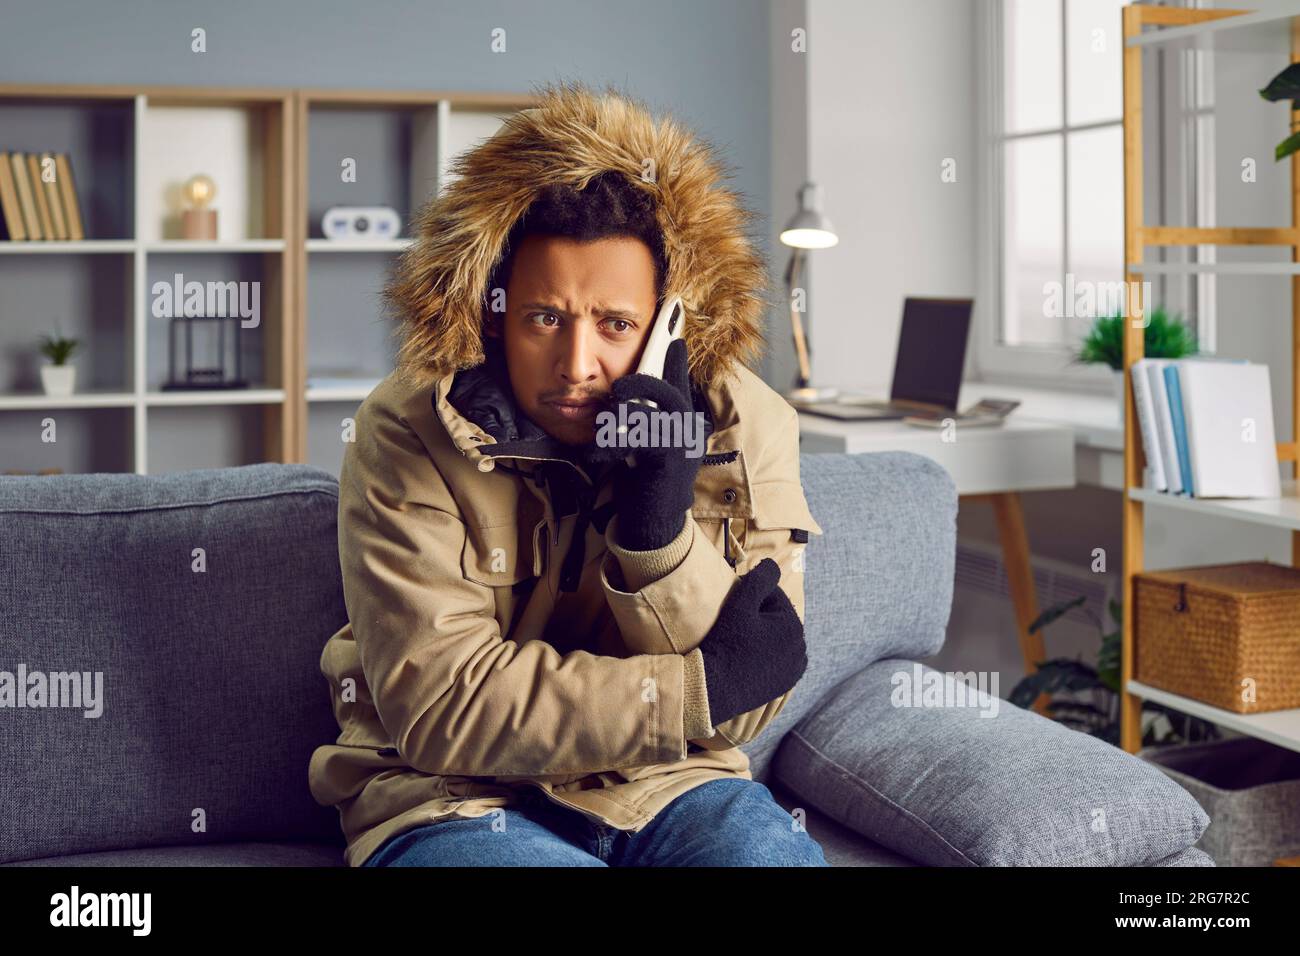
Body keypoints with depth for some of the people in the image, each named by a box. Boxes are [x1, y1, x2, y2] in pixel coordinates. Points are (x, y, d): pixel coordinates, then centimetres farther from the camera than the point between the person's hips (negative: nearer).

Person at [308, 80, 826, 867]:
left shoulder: (745, 425, -3)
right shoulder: (409, 436, -12)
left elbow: (747, 707, -5)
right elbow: (440, 707, -18)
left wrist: (660, 534, -22)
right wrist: (703, 683, -15)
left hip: (668, 785, 3)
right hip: (455, 797, -2)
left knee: (778, 852, -26)